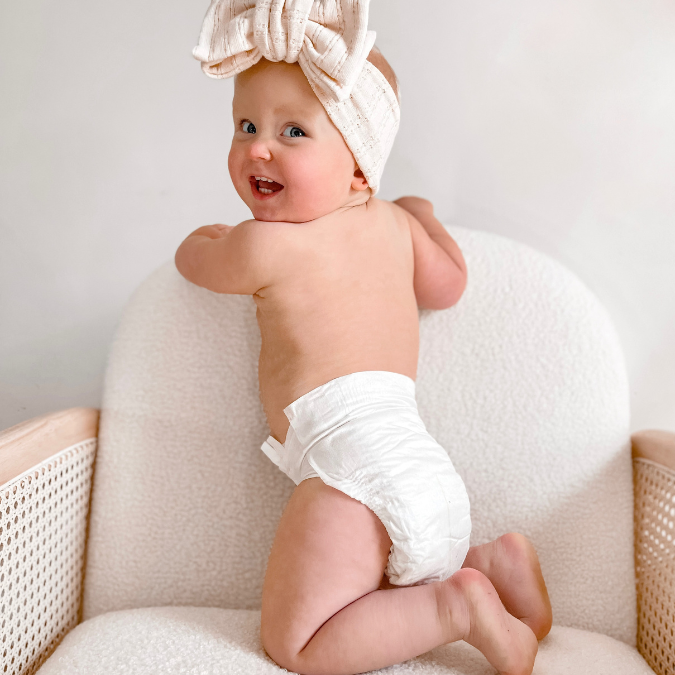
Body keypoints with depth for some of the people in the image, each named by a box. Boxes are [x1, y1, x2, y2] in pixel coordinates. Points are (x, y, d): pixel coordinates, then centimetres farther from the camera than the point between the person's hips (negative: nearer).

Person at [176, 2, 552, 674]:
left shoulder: (264, 246, -7)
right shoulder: (395, 222, 12)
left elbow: (193, 256, 15)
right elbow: (447, 284, 30)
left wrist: (210, 234, 38)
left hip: (354, 463, -9)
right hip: (430, 473, 9)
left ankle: (456, 607, -9)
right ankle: (491, 563, 8)